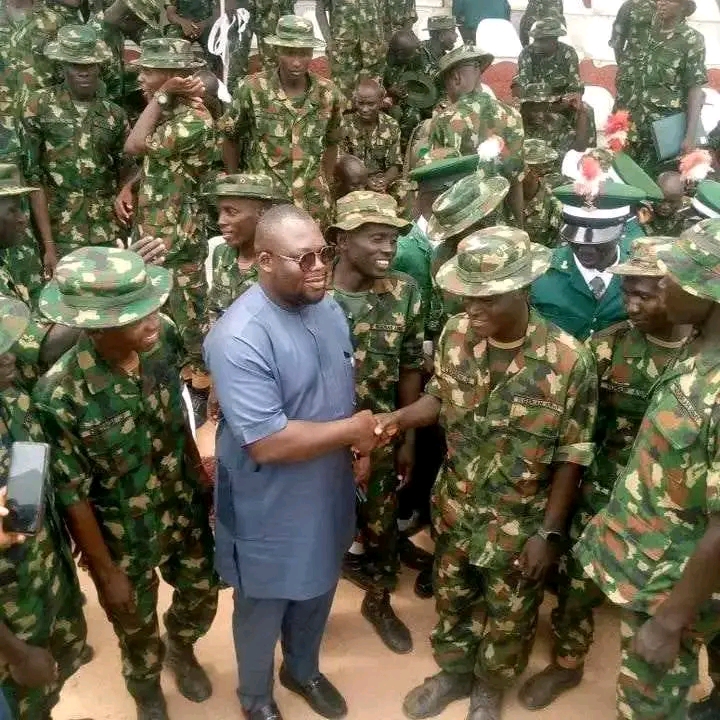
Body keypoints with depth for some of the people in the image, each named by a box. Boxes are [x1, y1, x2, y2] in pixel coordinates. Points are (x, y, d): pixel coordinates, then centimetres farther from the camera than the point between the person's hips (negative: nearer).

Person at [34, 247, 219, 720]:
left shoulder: (162, 342, -19)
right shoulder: (60, 395, -32)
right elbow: (72, 496, -20)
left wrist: (202, 478, 9)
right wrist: (107, 573, -11)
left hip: (187, 511, 4)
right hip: (124, 536, -3)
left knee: (202, 598, 25)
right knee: (137, 626, 24)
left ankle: (182, 649, 61)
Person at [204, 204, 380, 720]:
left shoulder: (329, 308, -4)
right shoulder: (239, 338, -30)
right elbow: (268, 443, -32)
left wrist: (362, 437, -8)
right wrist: (351, 430, -22)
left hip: (328, 494, 7)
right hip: (270, 510, -6)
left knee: (317, 593, 28)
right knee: (264, 609, 19)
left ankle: (303, 670, 57)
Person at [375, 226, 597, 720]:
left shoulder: (569, 360, -24)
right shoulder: (456, 334, -13)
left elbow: (572, 457, -15)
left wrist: (548, 533, -12)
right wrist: (399, 418, -17)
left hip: (520, 521, -3)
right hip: (455, 507, 3)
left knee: (507, 619, 20)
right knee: (451, 599, 25)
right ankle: (453, 674, 53)